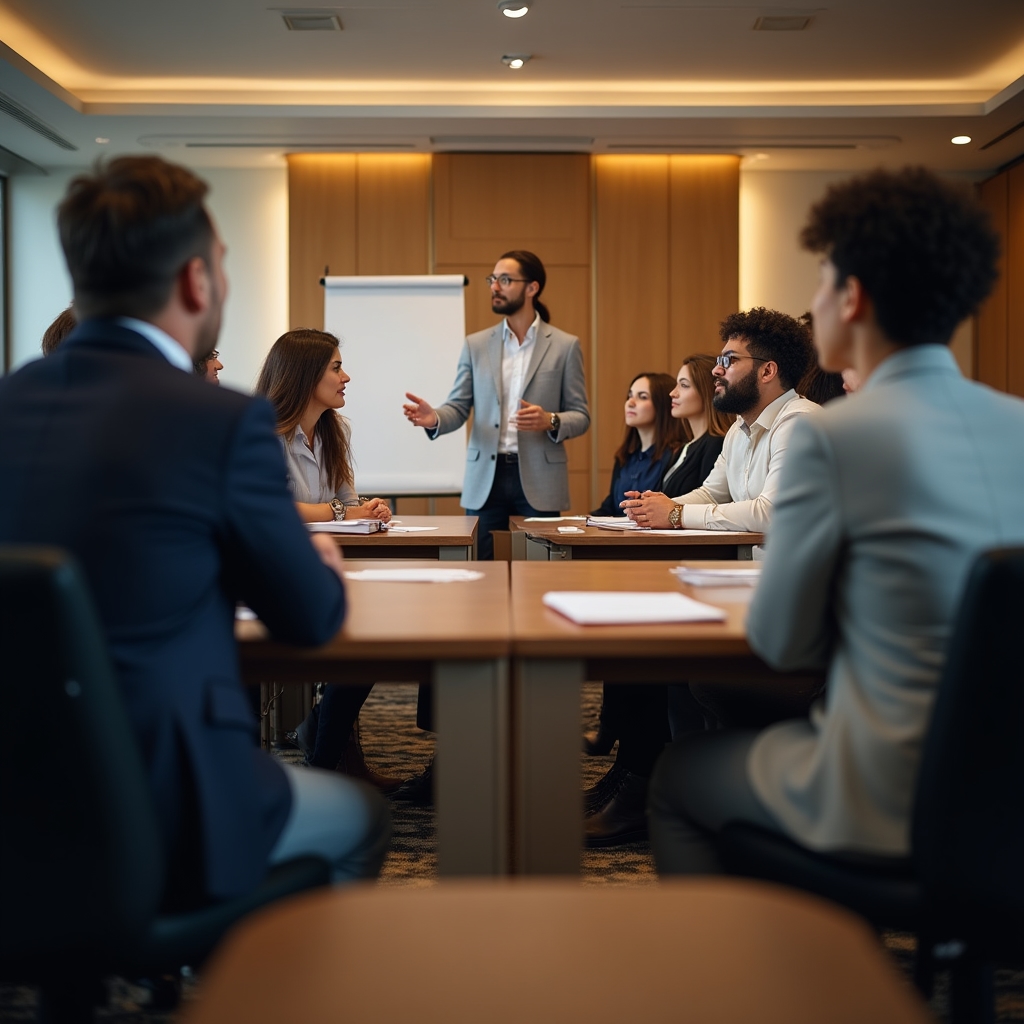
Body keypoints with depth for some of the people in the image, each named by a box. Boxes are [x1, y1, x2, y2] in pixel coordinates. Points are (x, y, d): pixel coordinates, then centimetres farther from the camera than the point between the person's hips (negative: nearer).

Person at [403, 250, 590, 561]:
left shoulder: (565, 346, 2)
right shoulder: (476, 345, 8)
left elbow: (580, 416, 1)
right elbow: (458, 408, 4)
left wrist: (550, 421, -19)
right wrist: (435, 418, -18)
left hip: (539, 479, -2)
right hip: (485, 478, 2)